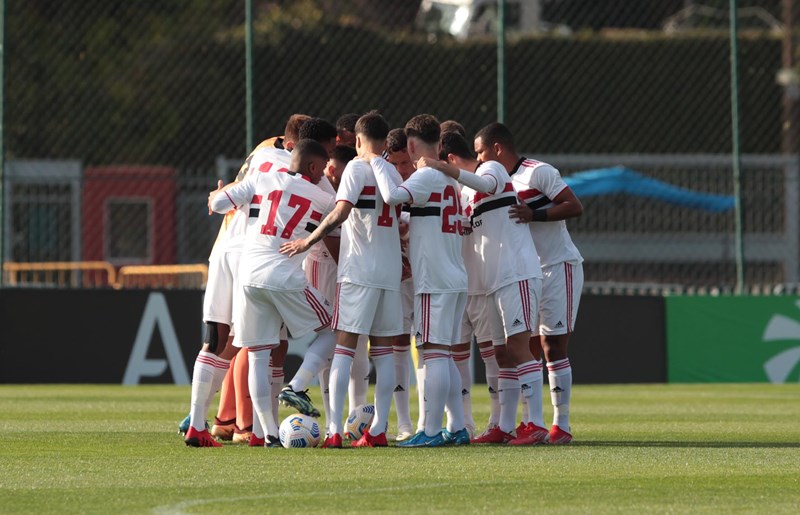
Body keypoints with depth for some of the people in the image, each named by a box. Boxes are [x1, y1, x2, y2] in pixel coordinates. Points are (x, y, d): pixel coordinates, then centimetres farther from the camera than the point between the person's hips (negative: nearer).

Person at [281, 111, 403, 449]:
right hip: (391, 271, 5)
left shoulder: (357, 168, -6)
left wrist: (309, 242, -14)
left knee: (343, 348, -6)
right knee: (383, 352, 9)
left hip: (358, 270, -5)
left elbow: (341, 212, -20)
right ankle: (379, 430, 7)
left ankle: (335, 431, -14)